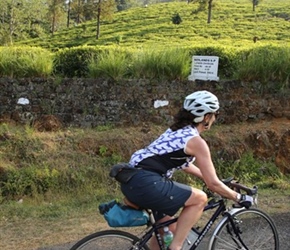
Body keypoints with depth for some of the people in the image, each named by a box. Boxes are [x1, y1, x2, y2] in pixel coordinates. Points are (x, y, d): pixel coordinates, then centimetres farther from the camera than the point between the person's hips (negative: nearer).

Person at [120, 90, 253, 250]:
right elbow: (213, 184, -3)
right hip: (145, 184, -10)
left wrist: (208, 178, 39)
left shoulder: (177, 130, 20)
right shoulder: (196, 141, -6)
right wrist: (239, 197, 11)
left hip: (132, 180, 10)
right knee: (200, 199, 0)